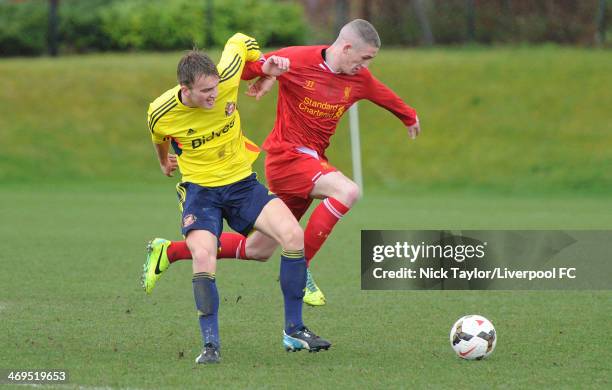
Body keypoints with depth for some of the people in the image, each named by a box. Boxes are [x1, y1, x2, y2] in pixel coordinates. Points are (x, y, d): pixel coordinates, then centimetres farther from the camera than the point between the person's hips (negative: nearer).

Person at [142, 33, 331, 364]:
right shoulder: (161, 114, -18)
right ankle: (210, 345, -17)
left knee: (293, 234, -18)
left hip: (242, 182, 2)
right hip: (199, 188, -2)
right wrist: (164, 161, 27)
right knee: (203, 257, -29)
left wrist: (264, 65, 4)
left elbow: (240, 41, 4)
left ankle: (294, 331, -6)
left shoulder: (226, 79, -18)